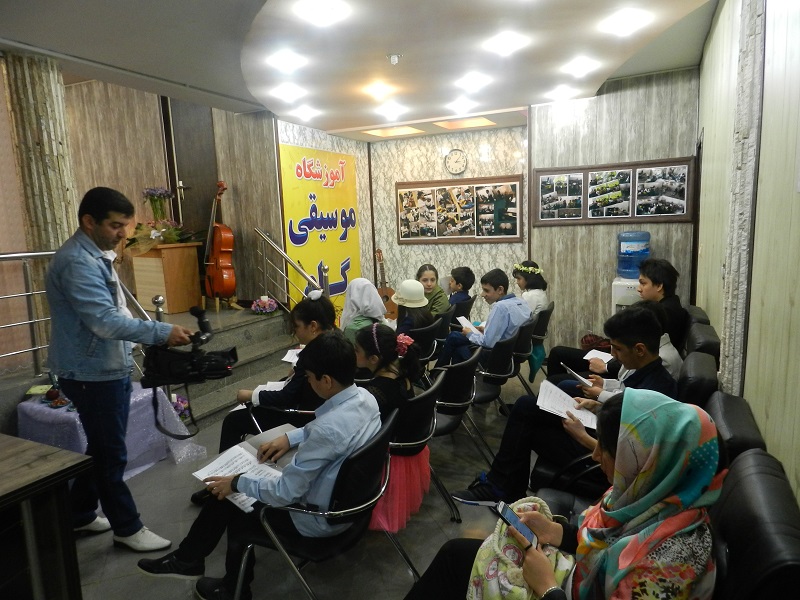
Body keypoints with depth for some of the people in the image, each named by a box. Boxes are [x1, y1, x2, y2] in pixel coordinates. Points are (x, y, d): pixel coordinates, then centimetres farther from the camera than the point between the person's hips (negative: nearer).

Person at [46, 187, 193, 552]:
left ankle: (80, 516, 37)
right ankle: (127, 528, 18)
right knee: (111, 454, 3)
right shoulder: (77, 262, -22)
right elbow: (106, 321, -30)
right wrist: (162, 333, -30)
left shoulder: (97, 255, 12)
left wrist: (156, 336, 13)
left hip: (108, 369, 10)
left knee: (100, 449, 20)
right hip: (93, 374, -10)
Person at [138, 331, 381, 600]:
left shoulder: (330, 427, -36)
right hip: (344, 500, 8)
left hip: (318, 519, -8)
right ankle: (188, 558, 33)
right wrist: (290, 437, 4)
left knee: (234, 503, 14)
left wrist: (237, 483, -13)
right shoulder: (364, 397, -10)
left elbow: (285, 492, -27)